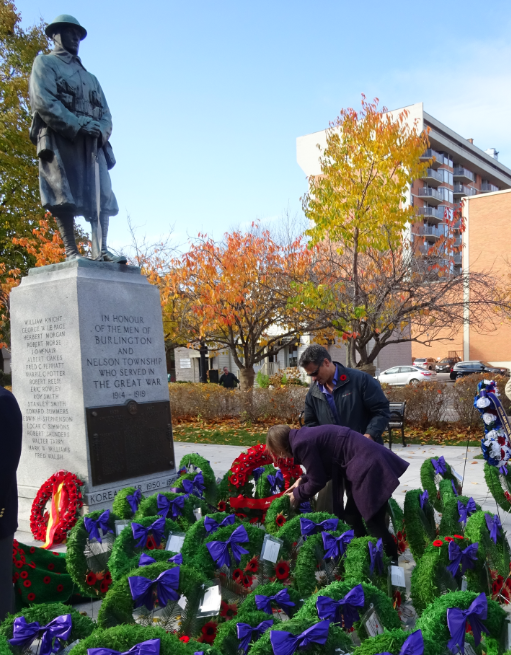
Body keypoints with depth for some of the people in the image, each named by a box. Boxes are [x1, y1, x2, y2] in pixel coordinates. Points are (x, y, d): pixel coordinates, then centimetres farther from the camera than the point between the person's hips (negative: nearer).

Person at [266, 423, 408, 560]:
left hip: (370, 467, -10)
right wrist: (302, 480, 20)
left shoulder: (301, 443, -13)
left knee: (374, 523, -1)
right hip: (370, 462, 10)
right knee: (351, 517, 17)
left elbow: (318, 481, -5)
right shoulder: (306, 435, 15)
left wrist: (297, 495, 10)